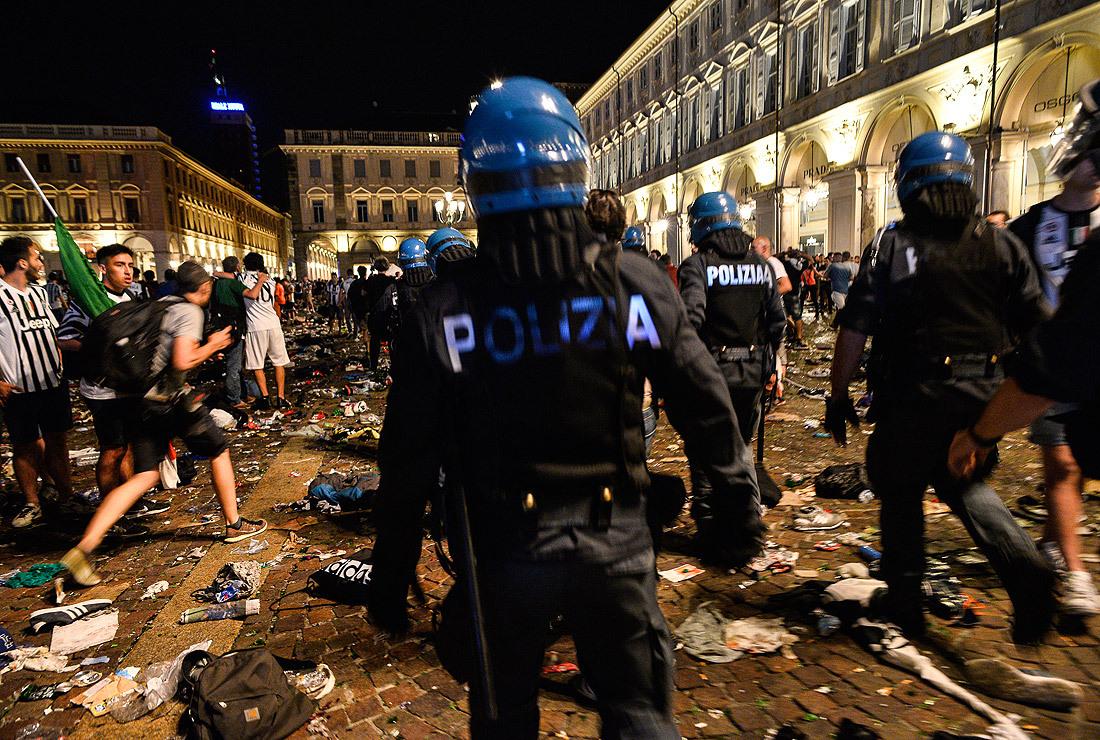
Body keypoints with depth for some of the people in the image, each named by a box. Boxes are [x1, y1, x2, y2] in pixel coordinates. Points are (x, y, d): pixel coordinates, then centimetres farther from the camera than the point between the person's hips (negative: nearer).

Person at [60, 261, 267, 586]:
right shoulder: (189, 311, -10)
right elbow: (182, 362, -20)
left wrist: (205, 349, 25)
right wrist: (211, 345, -4)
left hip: (139, 399, 7)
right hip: (170, 401, -7)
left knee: (145, 476, 7)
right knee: (219, 452, 13)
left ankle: (83, 547, -2)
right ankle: (234, 524, 22)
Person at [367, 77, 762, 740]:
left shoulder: (444, 309, -13)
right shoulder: (636, 284, -10)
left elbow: (409, 462, -8)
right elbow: (707, 409, -3)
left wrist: (391, 580, 5)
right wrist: (741, 506, 13)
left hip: (507, 554, 1)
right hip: (616, 542, 0)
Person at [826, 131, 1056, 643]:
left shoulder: (890, 245, -6)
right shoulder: (1002, 245, 4)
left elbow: (853, 330, -10)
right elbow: (1039, 325, 6)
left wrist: (838, 395, -2)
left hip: (913, 394, -4)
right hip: (985, 392, 4)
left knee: (901, 492, 14)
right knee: (962, 482, 26)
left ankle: (904, 602, 26)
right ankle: (1023, 565, 3)